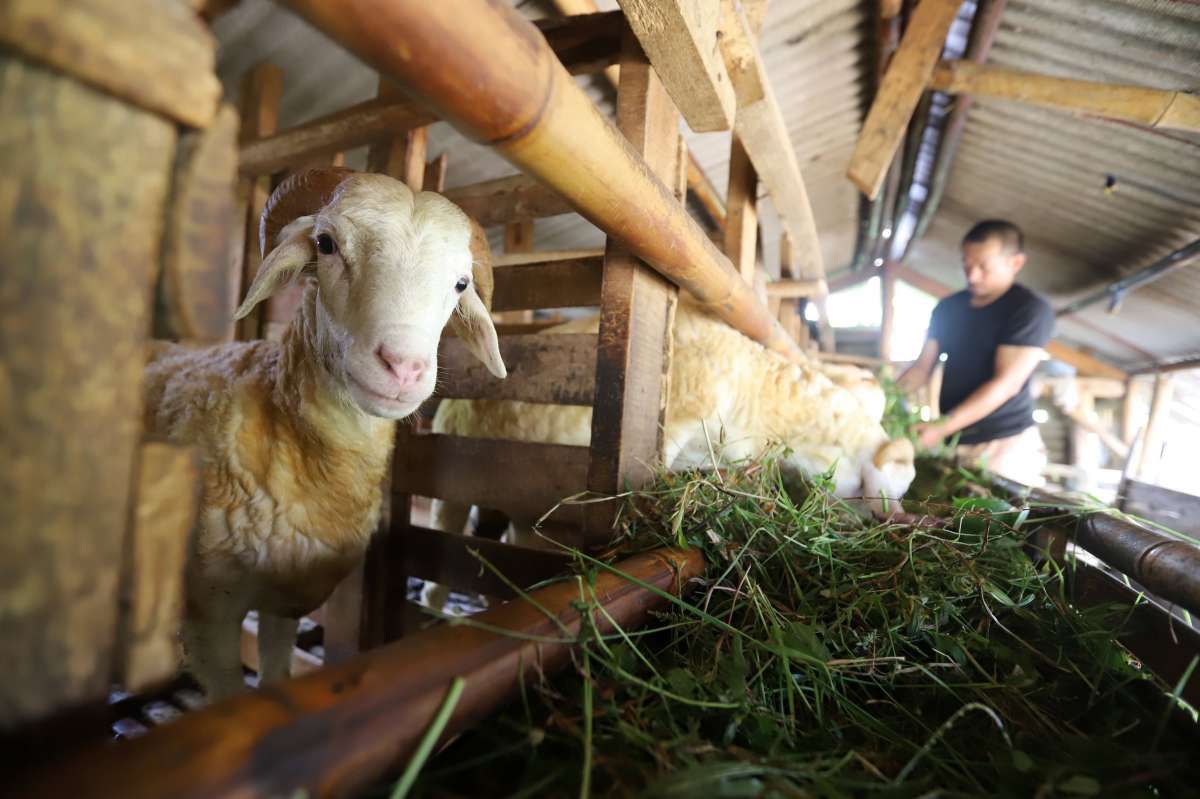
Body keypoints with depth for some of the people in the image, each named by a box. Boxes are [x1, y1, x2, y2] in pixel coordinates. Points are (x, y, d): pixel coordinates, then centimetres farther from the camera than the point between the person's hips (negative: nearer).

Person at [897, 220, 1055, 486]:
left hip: (1004, 445, -5)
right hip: (953, 443, 5)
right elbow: (923, 367, 9)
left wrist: (942, 427, -26)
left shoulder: (1030, 310, -8)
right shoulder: (948, 308, 9)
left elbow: (1006, 383, -17)